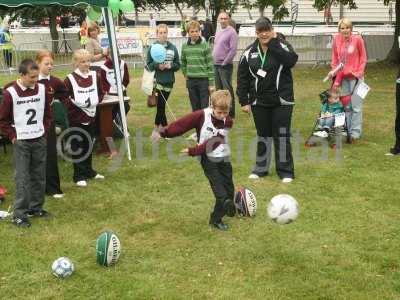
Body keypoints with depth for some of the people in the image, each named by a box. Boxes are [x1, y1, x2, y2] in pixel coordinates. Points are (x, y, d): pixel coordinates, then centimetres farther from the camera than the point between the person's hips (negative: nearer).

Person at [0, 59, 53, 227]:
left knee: (39, 177, 11)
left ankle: (36, 207, 25)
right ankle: (19, 214, 2)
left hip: (39, 140, 4)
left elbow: (48, 113, 13)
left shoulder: (42, 89, 0)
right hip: (21, 142, -4)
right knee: (22, 179, -4)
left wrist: (44, 131, 6)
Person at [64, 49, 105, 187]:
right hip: (76, 118, -5)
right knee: (77, 146, 2)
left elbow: (101, 92, 14)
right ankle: (79, 176, 9)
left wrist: (96, 101, -1)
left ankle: (89, 171, 30)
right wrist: (72, 103, -18)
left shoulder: (95, 76, 2)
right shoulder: (70, 79, -12)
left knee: (88, 145, 16)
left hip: (90, 115, 5)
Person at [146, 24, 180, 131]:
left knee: (161, 105, 10)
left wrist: (171, 65, -12)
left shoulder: (173, 48, 3)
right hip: (157, 80, -2)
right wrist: (157, 65, -19)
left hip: (169, 81, 2)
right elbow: (148, 65, -1)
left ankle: (156, 127, 25)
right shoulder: (153, 47, -3)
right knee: (161, 105, -4)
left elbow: (178, 65, 8)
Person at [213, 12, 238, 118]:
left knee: (227, 89, -7)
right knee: (218, 89, 13)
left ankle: (230, 112, -2)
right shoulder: (218, 32, 15)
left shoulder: (231, 32, -9)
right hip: (216, 65, 8)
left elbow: (233, 50, -16)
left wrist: (225, 62, -15)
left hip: (225, 65, -8)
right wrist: (214, 58, 9)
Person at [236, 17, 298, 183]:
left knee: (282, 135, 2)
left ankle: (285, 171, 13)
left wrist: (273, 43, -21)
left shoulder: (282, 45, -5)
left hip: (282, 101, -3)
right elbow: (242, 77, 4)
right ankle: (260, 168, 26)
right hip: (259, 102, 3)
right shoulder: (250, 52, 2)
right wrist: (244, 101, 0)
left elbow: (291, 60, -27)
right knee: (263, 135, 14)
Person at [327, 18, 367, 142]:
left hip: (355, 76, -4)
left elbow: (363, 58, -1)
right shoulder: (336, 40, 2)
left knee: (356, 105, -3)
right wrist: (333, 71, 0)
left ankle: (355, 132, 3)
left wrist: (359, 73, -8)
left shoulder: (357, 39, -7)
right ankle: (346, 129, 20)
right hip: (343, 76, 4)